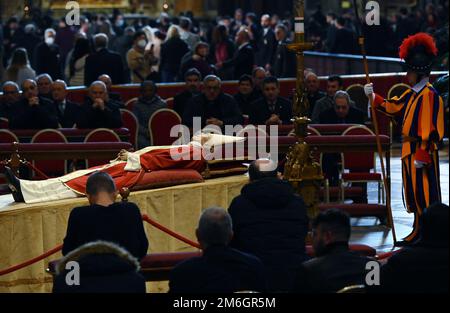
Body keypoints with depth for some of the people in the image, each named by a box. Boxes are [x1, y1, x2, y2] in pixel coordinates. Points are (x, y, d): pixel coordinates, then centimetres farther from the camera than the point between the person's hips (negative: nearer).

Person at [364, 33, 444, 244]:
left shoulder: (429, 96, -17)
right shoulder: (412, 94, 12)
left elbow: (430, 130, -21)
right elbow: (392, 106, 27)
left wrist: (421, 156, -22)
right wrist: (374, 97, 16)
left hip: (422, 153, -10)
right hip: (410, 151, 10)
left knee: (425, 193, -6)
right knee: (414, 193, 14)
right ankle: (418, 232, 22)